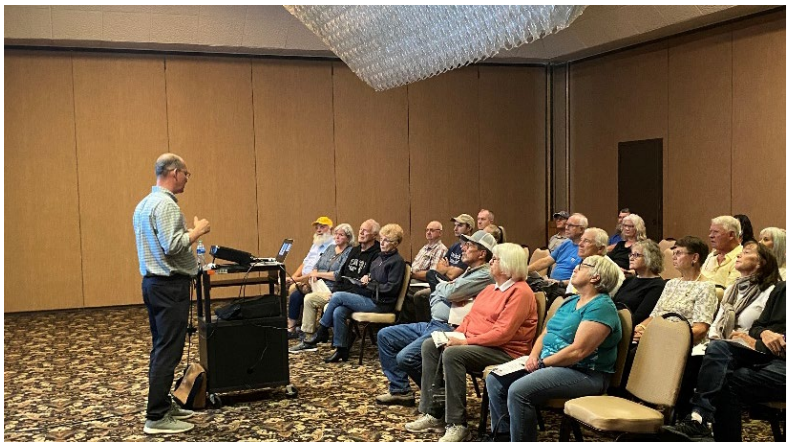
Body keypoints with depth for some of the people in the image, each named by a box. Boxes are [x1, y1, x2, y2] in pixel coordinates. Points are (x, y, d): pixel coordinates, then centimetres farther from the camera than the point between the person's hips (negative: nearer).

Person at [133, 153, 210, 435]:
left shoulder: (144, 204, 14)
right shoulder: (166, 204, -17)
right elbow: (172, 246, -26)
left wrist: (189, 233, 20)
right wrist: (197, 231, -12)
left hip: (153, 283, 10)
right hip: (170, 286, -10)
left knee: (161, 349, 15)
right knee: (168, 351, -7)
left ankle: (163, 405, 22)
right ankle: (156, 418, -5)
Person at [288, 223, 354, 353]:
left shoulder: (350, 253, -5)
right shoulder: (330, 248, 20)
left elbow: (339, 275, -15)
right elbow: (317, 266, 21)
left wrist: (319, 274, -7)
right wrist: (314, 275, -3)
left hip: (334, 291, -8)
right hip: (320, 286, 8)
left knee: (309, 299, -27)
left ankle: (308, 340, -21)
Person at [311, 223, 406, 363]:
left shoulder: (397, 261, -7)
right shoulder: (379, 257, 18)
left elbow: (391, 288, -14)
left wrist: (369, 284, -12)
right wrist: (366, 277, 6)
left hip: (380, 303, -8)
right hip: (369, 298, 8)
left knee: (337, 296, -16)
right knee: (338, 312, -17)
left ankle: (321, 330, 1)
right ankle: (341, 350, -8)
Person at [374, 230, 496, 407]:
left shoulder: (484, 276, -11)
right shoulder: (469, 273, 21)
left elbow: (450, 293, -22)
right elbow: (434, 296, 22)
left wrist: (443, 286, 1)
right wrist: (446, 288, -1)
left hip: (447, 329, -10)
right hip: (432, 324, 11)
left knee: (406, 357, -25)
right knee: (385, 335, 6)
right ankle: (400, 390, 8)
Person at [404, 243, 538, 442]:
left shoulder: (520, 292, -14)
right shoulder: (491, 289, 17)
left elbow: (503, 333, -23)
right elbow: (471, 316, 17)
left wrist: (467, 341, -23)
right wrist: (455, 335, -3)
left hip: (505, 351, -10)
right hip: (474, 342, 10)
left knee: (452, 354, -31)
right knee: (429, 345, -3)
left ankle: (457, 424, -24)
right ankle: (433, 412, -6)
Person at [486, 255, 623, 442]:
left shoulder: (601, 307, -13)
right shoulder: (571, 301, 18)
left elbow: (578, 351, -22)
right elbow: (545, 333, 17)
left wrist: (543, 363, -15)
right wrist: (534, 355, -3)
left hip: (584, 374, -10)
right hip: (549, 364, 10)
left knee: (519, 390, -30)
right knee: (495, 380, -4)